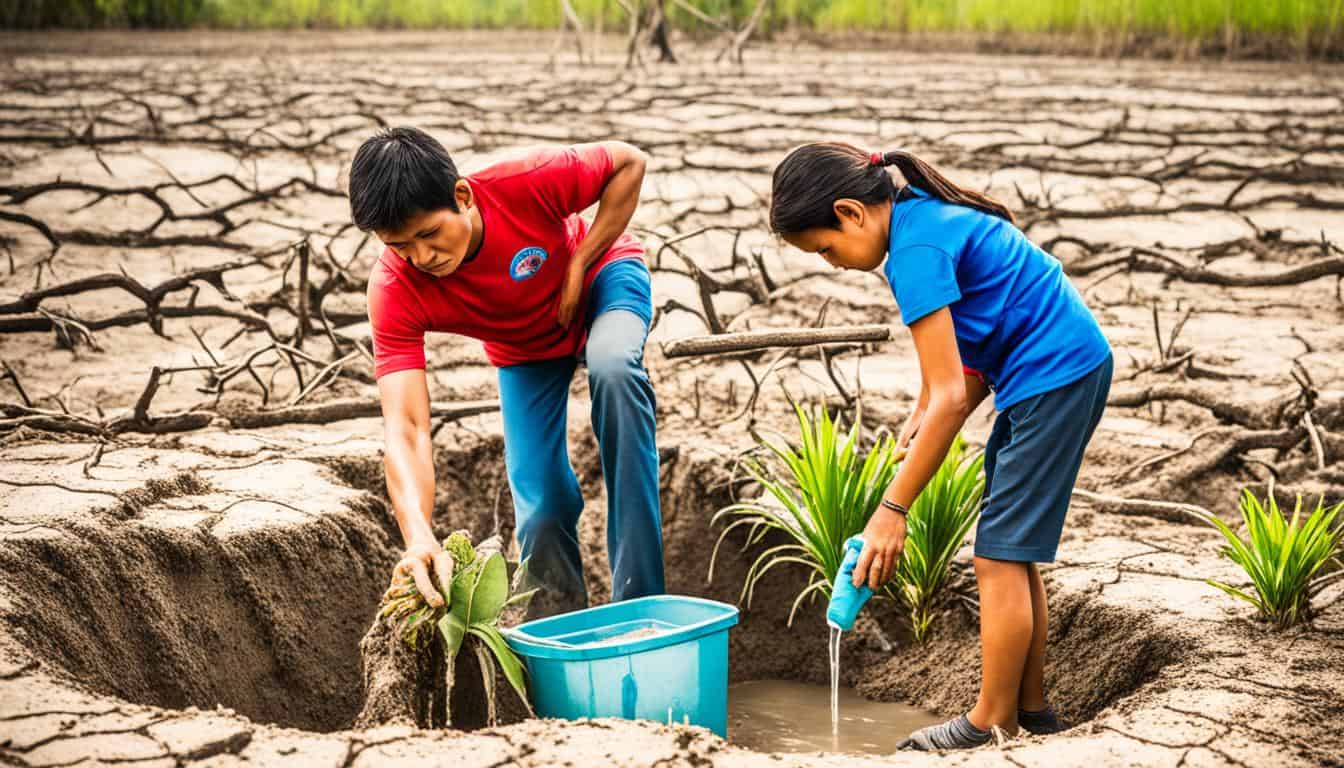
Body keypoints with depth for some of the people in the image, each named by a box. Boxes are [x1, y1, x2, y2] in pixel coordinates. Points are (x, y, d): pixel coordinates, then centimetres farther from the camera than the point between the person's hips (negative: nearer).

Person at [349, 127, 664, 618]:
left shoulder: (526, 185, -39)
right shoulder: (395, 291, -34)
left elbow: (628, 162, -20)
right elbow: (404, 429, -41)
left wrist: (578, 267, -27)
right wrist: (419, 536, -58)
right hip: (523, 351, 2)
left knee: (613, 368, -35)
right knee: (542, 509, -11)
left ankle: (639, 598, -28)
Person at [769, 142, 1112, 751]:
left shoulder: (915, 250, -22)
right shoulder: (926, 210, 7)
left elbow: (951, 397, -24)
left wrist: (891, 510, -20)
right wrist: (927, 413, -4)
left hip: (1055, 376, -10)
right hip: (1070, 366, 10)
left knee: (1000, 557, -4)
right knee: (1012, 552, 14)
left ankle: (992, 723, 4)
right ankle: (1031, 708, 21)